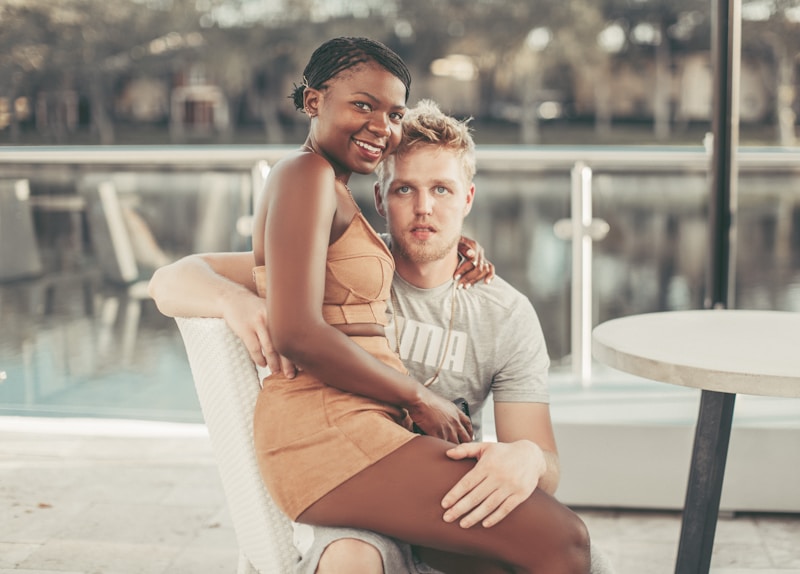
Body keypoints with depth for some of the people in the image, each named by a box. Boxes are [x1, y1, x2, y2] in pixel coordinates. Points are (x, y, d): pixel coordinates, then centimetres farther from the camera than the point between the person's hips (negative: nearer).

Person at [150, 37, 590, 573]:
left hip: (360, 426, 10)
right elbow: (297, 332, -16)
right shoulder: (306, 174, -6)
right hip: (324, 428, -10)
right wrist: (419, 398, -6)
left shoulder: (336, 190, 23)